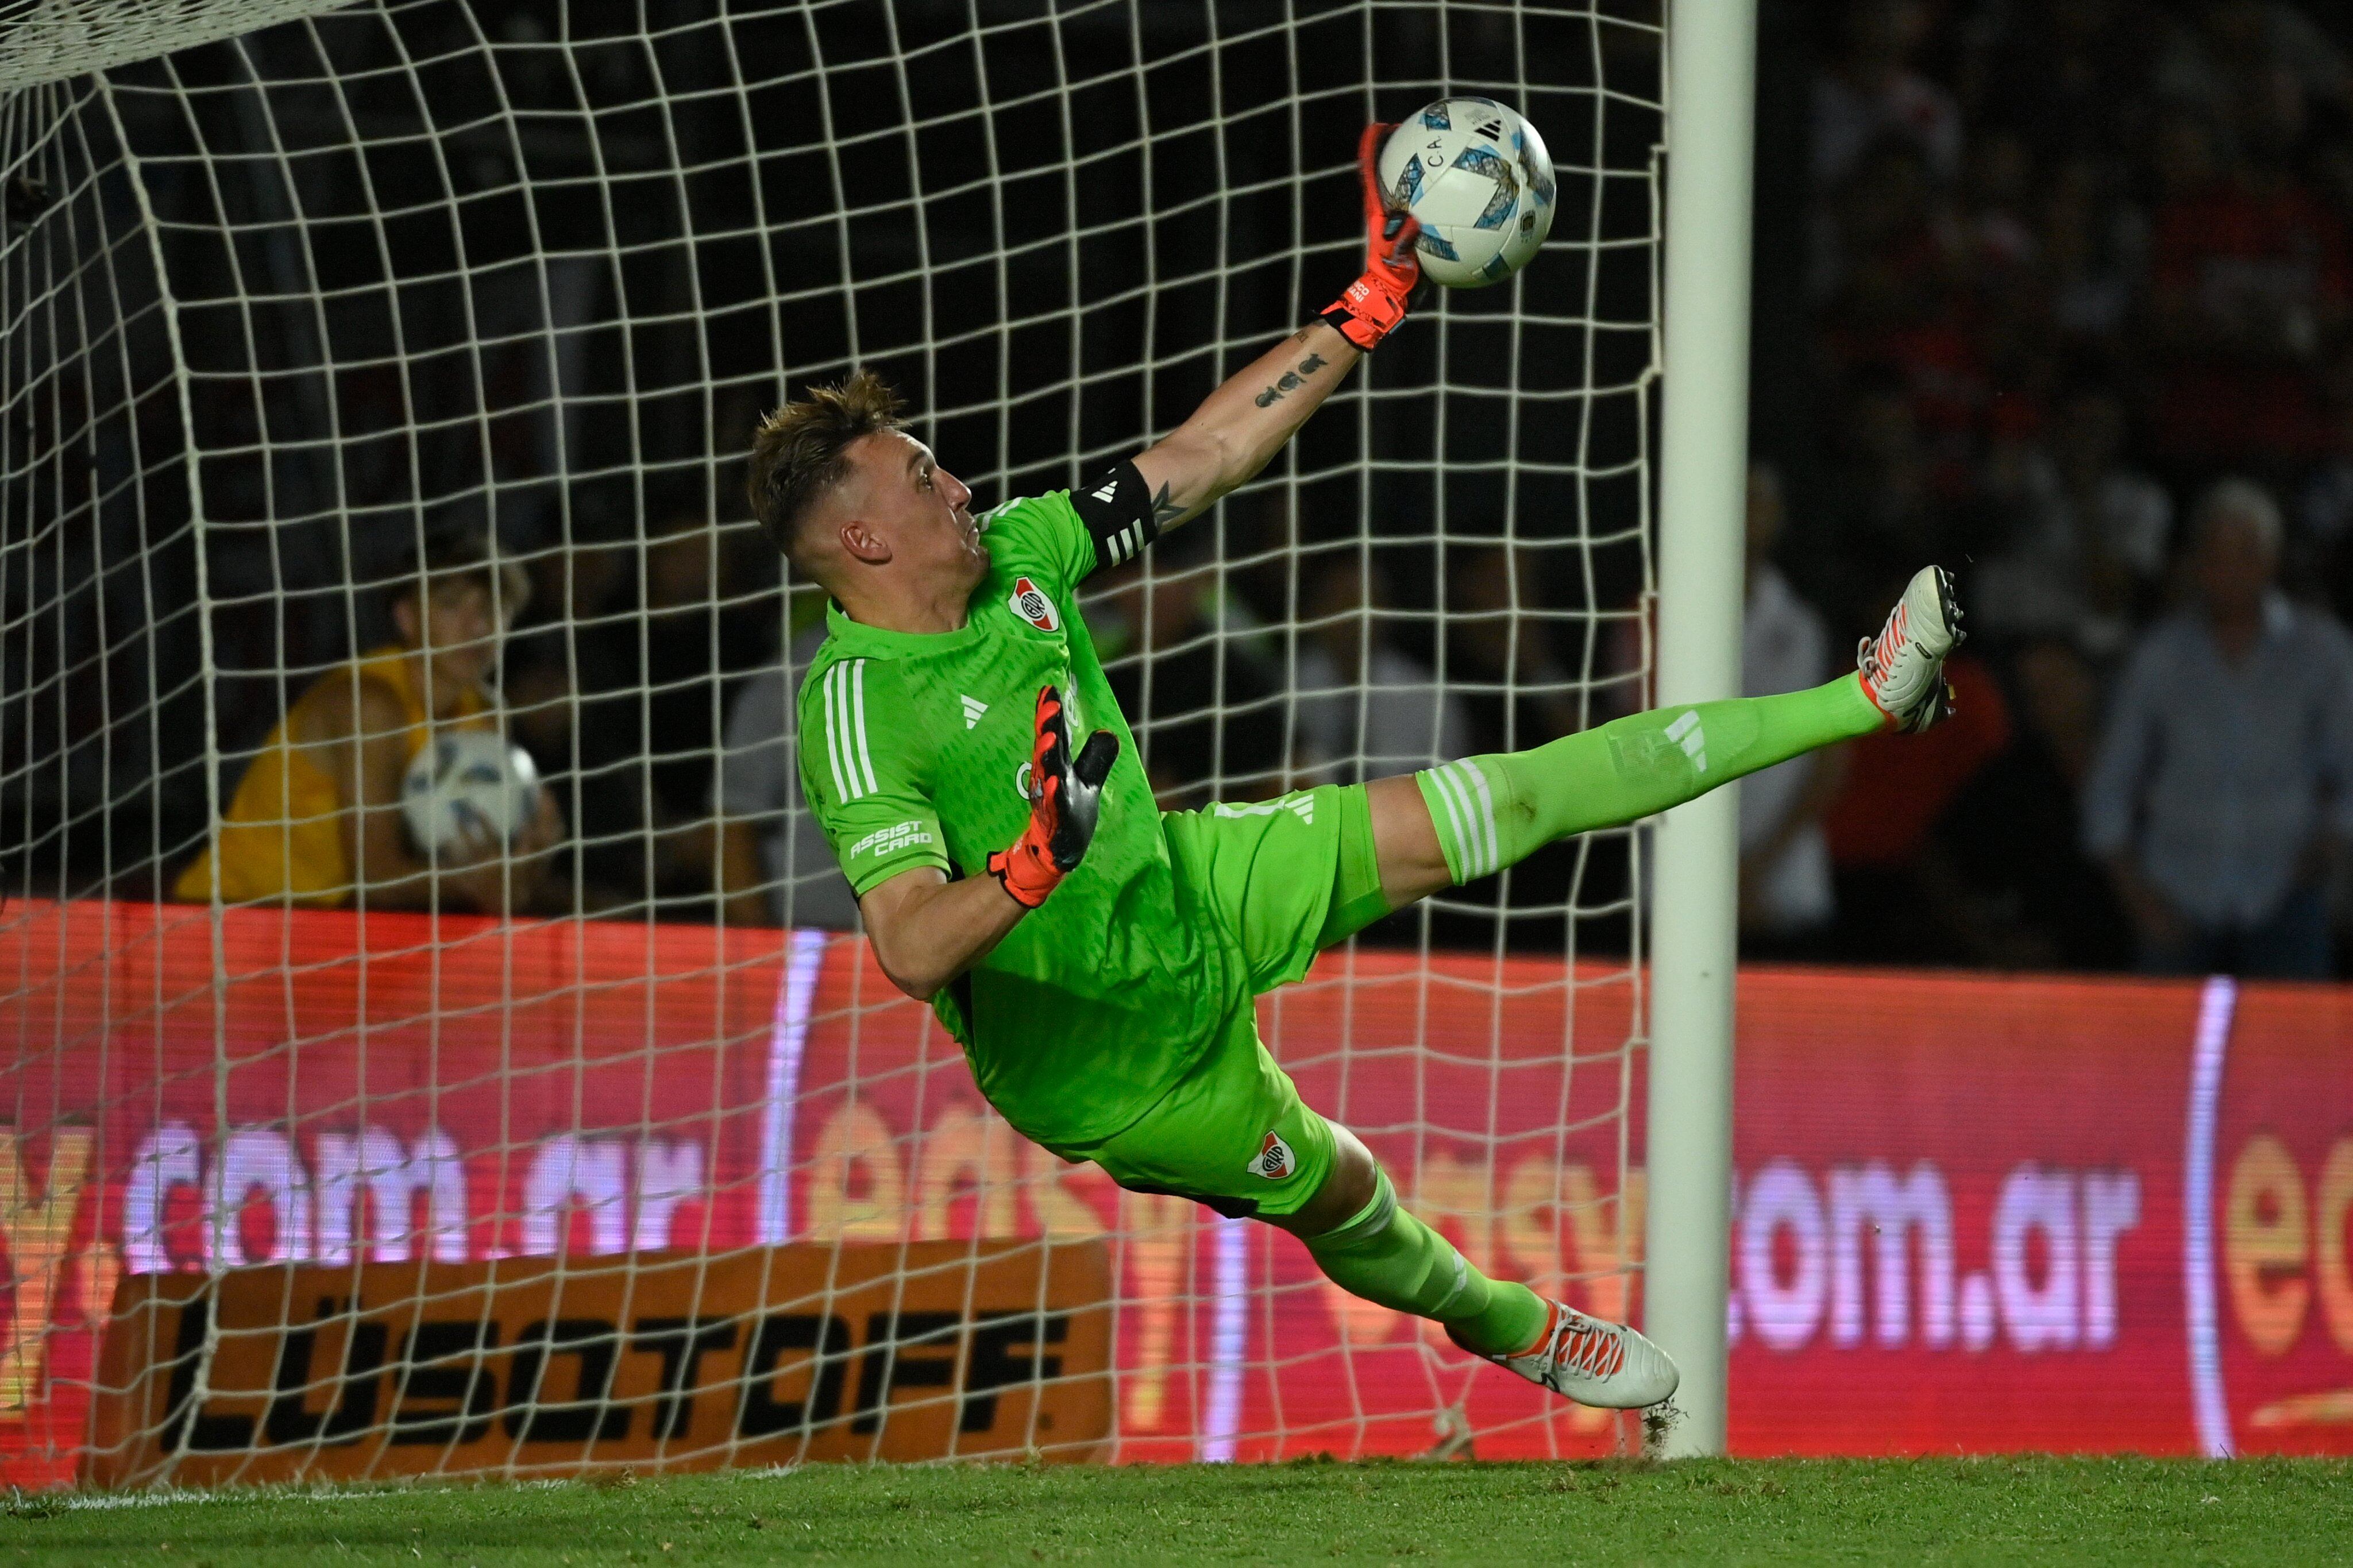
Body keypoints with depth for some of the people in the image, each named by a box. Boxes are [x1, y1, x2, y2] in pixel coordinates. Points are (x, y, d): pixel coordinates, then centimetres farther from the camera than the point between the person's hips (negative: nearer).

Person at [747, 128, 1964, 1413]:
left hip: (1188, 886, 7)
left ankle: (1857, 705, 13)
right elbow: (911, 949, -38)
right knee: (1341, 1199, 14)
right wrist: (1033, 870, -56)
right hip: (1117, 1048, -7)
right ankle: (1508, 1328, 48)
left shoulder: (1012, 555, -7)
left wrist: (1370, 306, -2)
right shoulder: (857, 709, -30)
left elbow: (1197, 459, 0)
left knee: (1509, 803, 6)